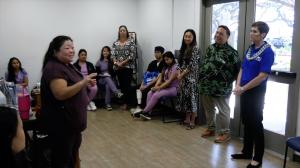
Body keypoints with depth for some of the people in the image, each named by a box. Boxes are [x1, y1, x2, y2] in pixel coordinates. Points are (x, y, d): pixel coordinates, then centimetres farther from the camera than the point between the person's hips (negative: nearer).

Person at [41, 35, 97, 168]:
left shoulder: (67, 66, 9)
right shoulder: (53, 68, -21)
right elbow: (61, 94, -31)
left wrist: (86, 83, 4)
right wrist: (83, 82, -33)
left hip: (72, 119, 10)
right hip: (61, 123, -10)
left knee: (73, 151, 25)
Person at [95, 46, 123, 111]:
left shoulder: (111, 61, 7)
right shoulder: (99, 61, 5)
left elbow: (114, 72, 5)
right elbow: (97, 73, 4)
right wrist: (103, 75, -11)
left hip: (110, 79, 1)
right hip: (102, 79, -1)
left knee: (108, 85, -34)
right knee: (107, 79, -36)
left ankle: (108, 104, -38)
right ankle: (117, 93, -58)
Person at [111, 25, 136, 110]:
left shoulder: (131, 42, -1)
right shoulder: (115, 43, 12)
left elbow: (132, 55, -9)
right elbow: (113, 54, 5)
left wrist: (123, 63, -13)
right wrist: (116, 62, -13)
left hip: (128, 66, -4)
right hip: (118, 67, 4)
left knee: (127, 85, -7)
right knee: (121, 85, 7)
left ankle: (126, 103, 0)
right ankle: (125, 102, 16)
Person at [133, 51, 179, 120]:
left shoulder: (175, 67, -10)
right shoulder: (166, 67, 17)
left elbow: (170, 81, -18)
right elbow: (160, 77, 9)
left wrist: (159, 87, -20)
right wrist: (156, 86, -10)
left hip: (173, 88, -8)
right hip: (165, 86, 8)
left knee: (156, 95, -26)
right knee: (150, 93, -15)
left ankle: (144, 112, -16)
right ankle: (148, 113, -20)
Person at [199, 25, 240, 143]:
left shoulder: (231, 52, -11)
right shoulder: (210, 48, 9)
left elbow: (237, 69, -8)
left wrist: (229, 81, -9)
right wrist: (202, 78, 13)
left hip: (221, 87, -7)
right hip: (206, 85, 7)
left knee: (223, 111, 6)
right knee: (208, 109, 18)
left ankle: (225, 132, 19)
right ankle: (210, 128, 35)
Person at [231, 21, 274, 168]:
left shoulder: (267, 51, -14)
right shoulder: (250, 49, 8)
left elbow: (262, 76, -20)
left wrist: (243, 89, -16)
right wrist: (238, 86, -4)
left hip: (256, 93, -7)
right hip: (244, 92, 7)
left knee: (256, 124, 2)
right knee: (246, 122, 15)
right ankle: (247, 151, 30)